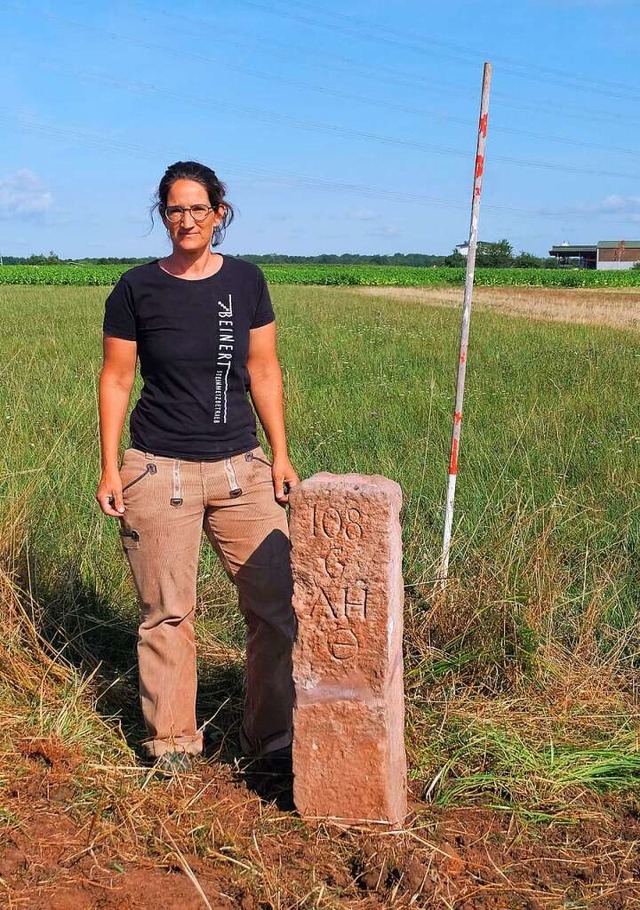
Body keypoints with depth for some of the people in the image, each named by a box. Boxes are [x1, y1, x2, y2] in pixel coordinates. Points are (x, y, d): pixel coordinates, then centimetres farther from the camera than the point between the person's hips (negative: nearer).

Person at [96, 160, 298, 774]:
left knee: (277, 603, 0)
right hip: (159, 470, -2)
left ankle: (272, 733, 18)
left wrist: (281, 456, 4)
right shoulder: (137, 289, -1)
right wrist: (109, 468, -2)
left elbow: (263, 371, 8)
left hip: (240, 468, 2)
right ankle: (171, 740, 23)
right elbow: (115, 379, 2)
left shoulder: (245, 281, 5)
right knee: (167, 612, 4)